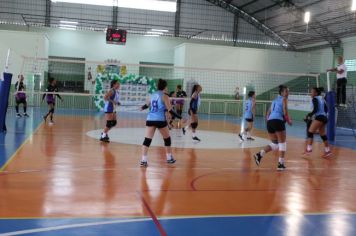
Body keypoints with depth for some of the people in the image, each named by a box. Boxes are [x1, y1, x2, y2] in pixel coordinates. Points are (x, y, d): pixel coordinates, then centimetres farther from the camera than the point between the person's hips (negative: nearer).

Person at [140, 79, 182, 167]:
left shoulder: (153, 95, 13)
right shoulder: (164, 95, -4)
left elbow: (148, 104, 31)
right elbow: (170, 110, -11)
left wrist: (142, 108, 53)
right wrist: (180, 118, -11)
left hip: (150, 119, 5)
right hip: (160, 120, -5)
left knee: (147, 139, -1)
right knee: (167, 138, 15)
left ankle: (143, 160, -10)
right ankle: (169, 158, 24)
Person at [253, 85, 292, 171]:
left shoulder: (275, 100, 26)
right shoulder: (284, 99, 6)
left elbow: (268, 113, 23)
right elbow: (285, 112, -5)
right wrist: (289, 121, 9)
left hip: (269, 122, 7)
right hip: (278, 121, -7)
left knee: (274, 144, 16)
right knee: (282, 143, 5)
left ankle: (259, 154, -2)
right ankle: (281, 164, 1)